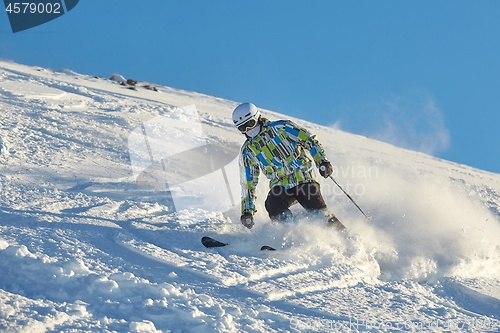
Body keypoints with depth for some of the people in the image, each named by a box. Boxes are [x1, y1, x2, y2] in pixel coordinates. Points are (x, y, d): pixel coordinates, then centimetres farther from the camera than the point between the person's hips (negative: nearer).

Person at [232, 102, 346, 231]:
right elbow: (248, 183, 16)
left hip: (304, 178, -3)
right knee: (272, 205, -30)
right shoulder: (247, 151, 11)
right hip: (280, 186, 3)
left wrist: (322, 161, -14)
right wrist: (247, 210, 9)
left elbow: (310, 140, 0)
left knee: (320, 214, -18)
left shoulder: (280, 127, 0)